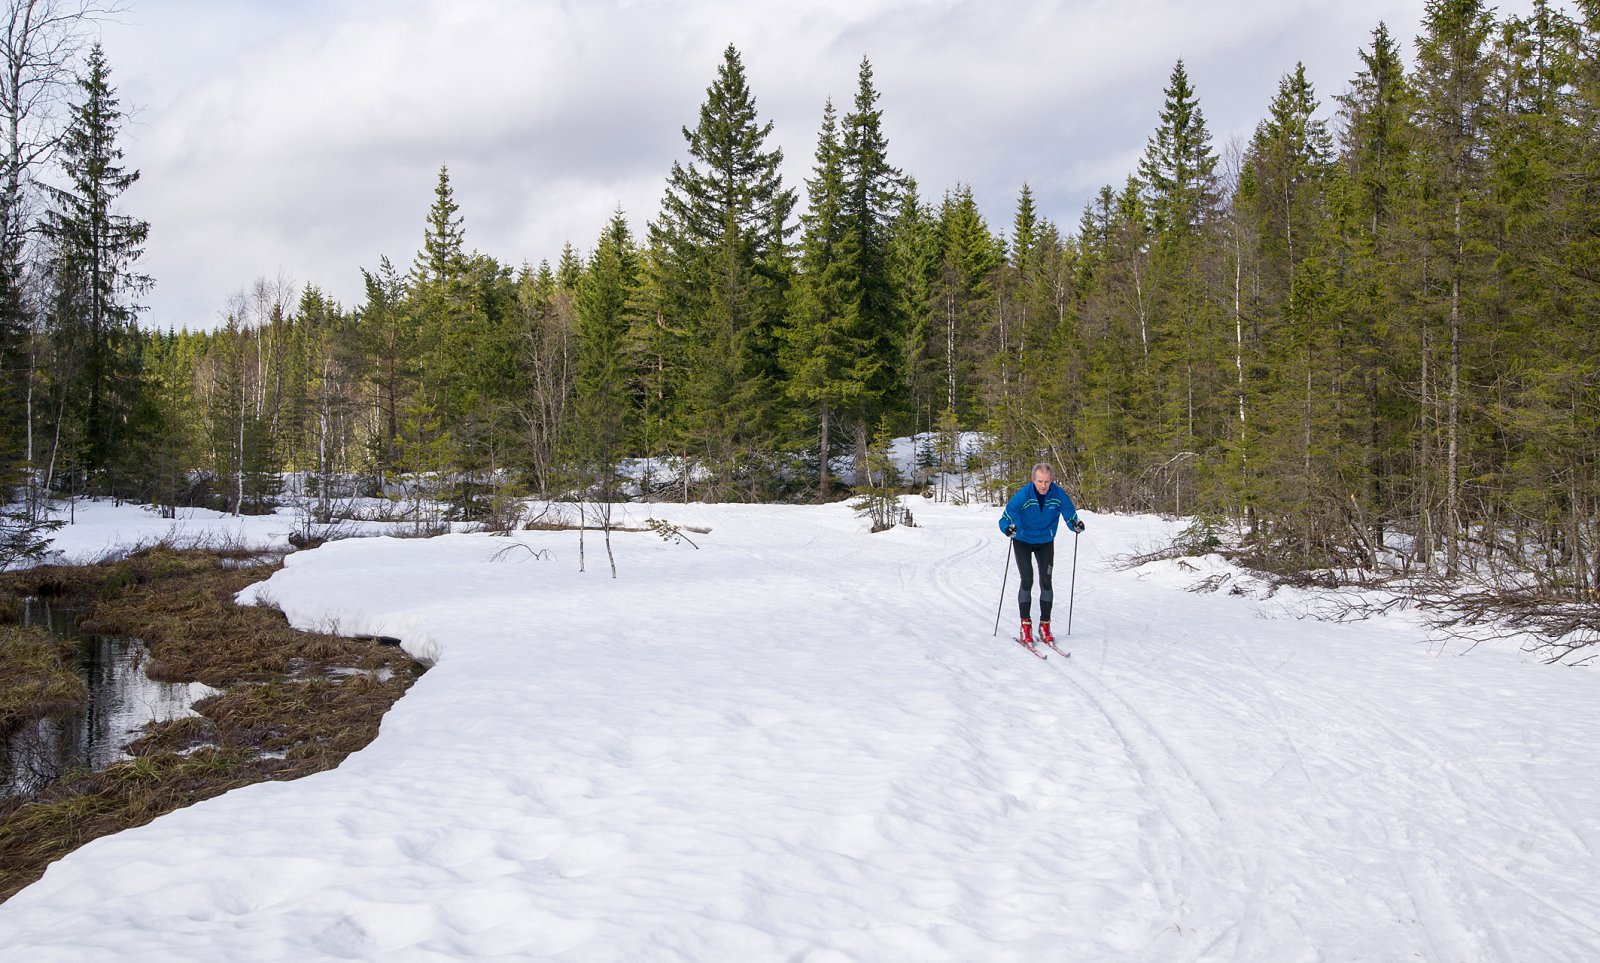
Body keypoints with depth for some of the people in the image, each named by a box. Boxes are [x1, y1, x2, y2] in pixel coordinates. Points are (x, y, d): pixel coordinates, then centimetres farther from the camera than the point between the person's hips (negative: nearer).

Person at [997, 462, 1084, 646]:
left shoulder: (1058, 495, -20)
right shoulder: (1023, 495, -26)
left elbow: (1070, 514, -12)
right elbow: (1006, 518, -26)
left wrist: (1076, 524, -34)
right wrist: (1008, 528, -49)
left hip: (1045, 543, 2)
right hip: (1023, 541, -2)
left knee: (1046, 581, -3)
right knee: (1027, 581, -11)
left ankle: (1045, 626, 6)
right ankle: (1026, 626, -4)